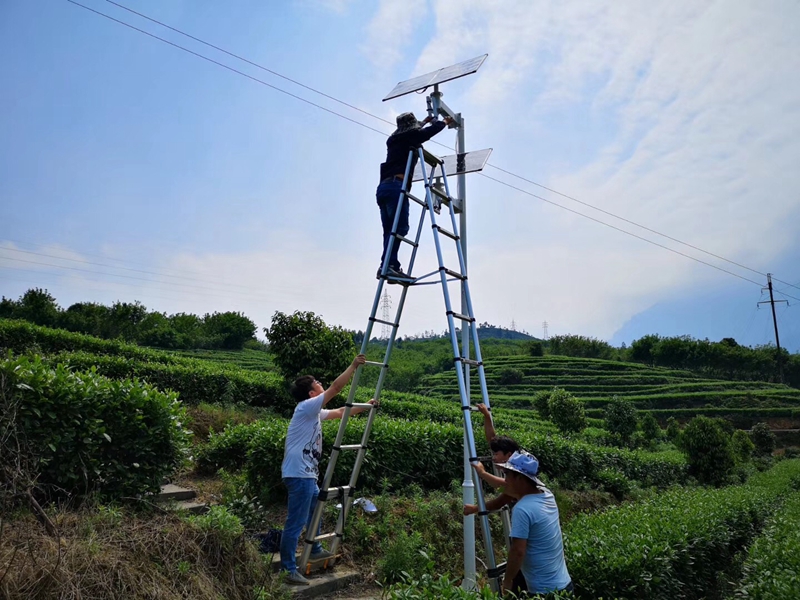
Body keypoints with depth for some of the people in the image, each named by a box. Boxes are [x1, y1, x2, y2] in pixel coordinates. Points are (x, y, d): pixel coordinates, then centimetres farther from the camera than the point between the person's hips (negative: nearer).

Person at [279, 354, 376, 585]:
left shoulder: (315, 413, 14)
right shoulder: (306, 407, -14)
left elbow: (339, 412, 27)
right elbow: (336, 388, -18)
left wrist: (365, 406, 26)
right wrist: (354, 365, -11)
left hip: (307, 474, 11)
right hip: (299, 475, -11)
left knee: (315, 510, 27)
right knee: (296, 522, -6)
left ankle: (315, 549, 43)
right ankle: (288, 569, 1)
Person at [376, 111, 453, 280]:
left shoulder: (394, 139, 25)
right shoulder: (411, 137, 6)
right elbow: (431, 130, 20)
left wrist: (426, 120, 60)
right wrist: (445, 122, 40)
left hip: (383, 187, 8)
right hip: (396, 186, -8)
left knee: (390, 230, 2)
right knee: (400, 227, -16)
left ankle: (391, 266, -7)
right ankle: (387, 265, -28)